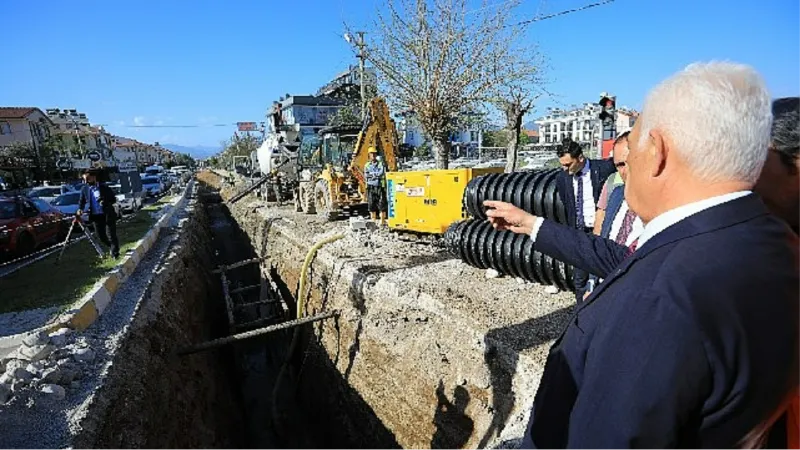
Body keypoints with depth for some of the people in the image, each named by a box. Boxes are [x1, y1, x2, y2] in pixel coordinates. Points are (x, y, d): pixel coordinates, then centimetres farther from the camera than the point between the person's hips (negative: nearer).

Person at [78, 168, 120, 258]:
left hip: (108, 215, -4)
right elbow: (81, 201, 10)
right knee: (101, 236, 7)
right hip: (95, 216, 4)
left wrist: (105, 201, -21)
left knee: (111, 235, -3)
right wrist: (80, 209, -9)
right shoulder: (84, 189, 3)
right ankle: (114, 248, 31)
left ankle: (115, 253, 10)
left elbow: (114, 199, -2)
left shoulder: (104, 187, -6)